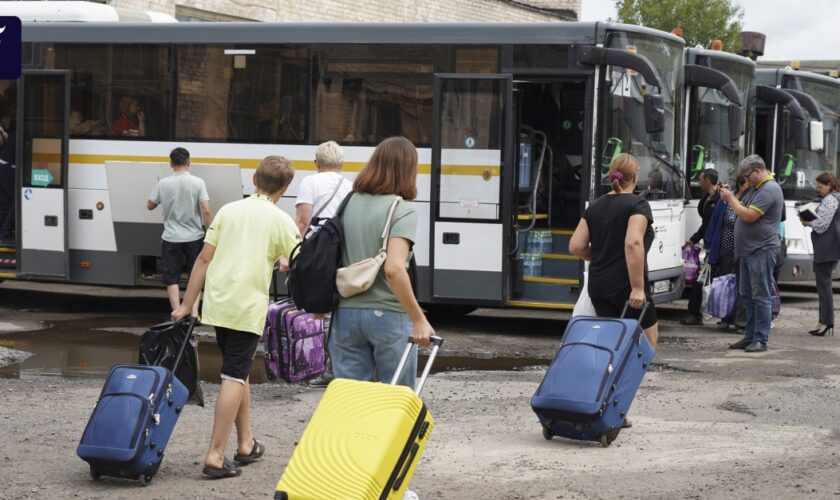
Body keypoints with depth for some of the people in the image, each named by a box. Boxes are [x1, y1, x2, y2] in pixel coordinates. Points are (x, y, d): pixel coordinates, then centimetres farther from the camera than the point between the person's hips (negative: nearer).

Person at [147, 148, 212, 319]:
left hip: (171, 239, 0)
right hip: (194, 237, 0)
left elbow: (150, 206, 8)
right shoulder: (197, 182, -8)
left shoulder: (163, 184, -4)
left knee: (172, 279, 8)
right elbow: (206, 211, -13)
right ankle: (194, 312, 8)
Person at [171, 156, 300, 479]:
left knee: (238, 371, 19)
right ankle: (215, 456, -10)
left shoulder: (229, 211, 9)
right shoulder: (280, 221, -2)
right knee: (235, 376, -4)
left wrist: (187, 305, 10)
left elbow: (204, 258, 7)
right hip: (248, 308, -5)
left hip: (217, 304, 5)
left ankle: (246, 444, 28)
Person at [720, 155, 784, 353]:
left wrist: (730, 198, -10)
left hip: (762, 251, -10)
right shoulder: (755, 188, 17)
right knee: (747, 295, 13)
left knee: (760, 296, -7)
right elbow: (743, 209, 21)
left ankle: (761, 340, -4)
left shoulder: (769, 190, -15)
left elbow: (748, 216, -21)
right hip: (749, 250, 10)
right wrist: (729, 197, 5)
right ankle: (750, 337, 19)